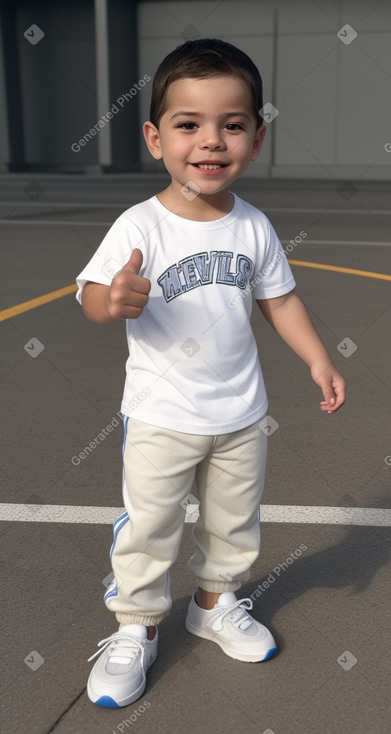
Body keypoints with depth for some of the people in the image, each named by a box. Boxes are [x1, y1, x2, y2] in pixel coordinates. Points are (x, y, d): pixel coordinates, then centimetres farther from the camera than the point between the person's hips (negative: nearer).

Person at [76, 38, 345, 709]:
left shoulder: (254, 227, -3)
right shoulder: (139, 226, -16)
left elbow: (278, 297, 8)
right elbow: (92, 297, -19)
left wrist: (317, 359, 2)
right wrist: (116, 300, -41)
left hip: (241, 413, 4)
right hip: (161, 418, -4)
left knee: (234, 522, 20)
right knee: (148, 528, 8)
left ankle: (215, 601, 45)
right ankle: (136, 628, 30)